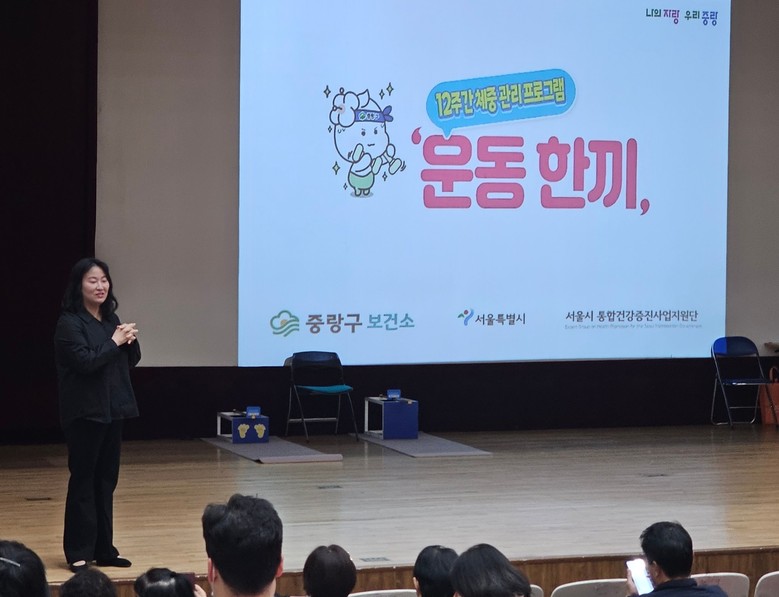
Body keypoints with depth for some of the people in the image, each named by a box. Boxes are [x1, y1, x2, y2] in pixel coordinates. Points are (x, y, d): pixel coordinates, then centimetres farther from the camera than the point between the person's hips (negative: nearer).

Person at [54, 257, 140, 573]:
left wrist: (130, 341, -5)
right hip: (85, 413, -7)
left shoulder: (111, 319, 11)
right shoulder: (70, 322, -10)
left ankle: (104, 549, 16)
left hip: (112, 410, 7)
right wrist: (114, 342, -14)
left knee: (106, 480, 10)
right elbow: (85, 361, -21)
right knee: (83, 481, -3)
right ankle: (78, 553, 2)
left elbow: (131, 360, 14)